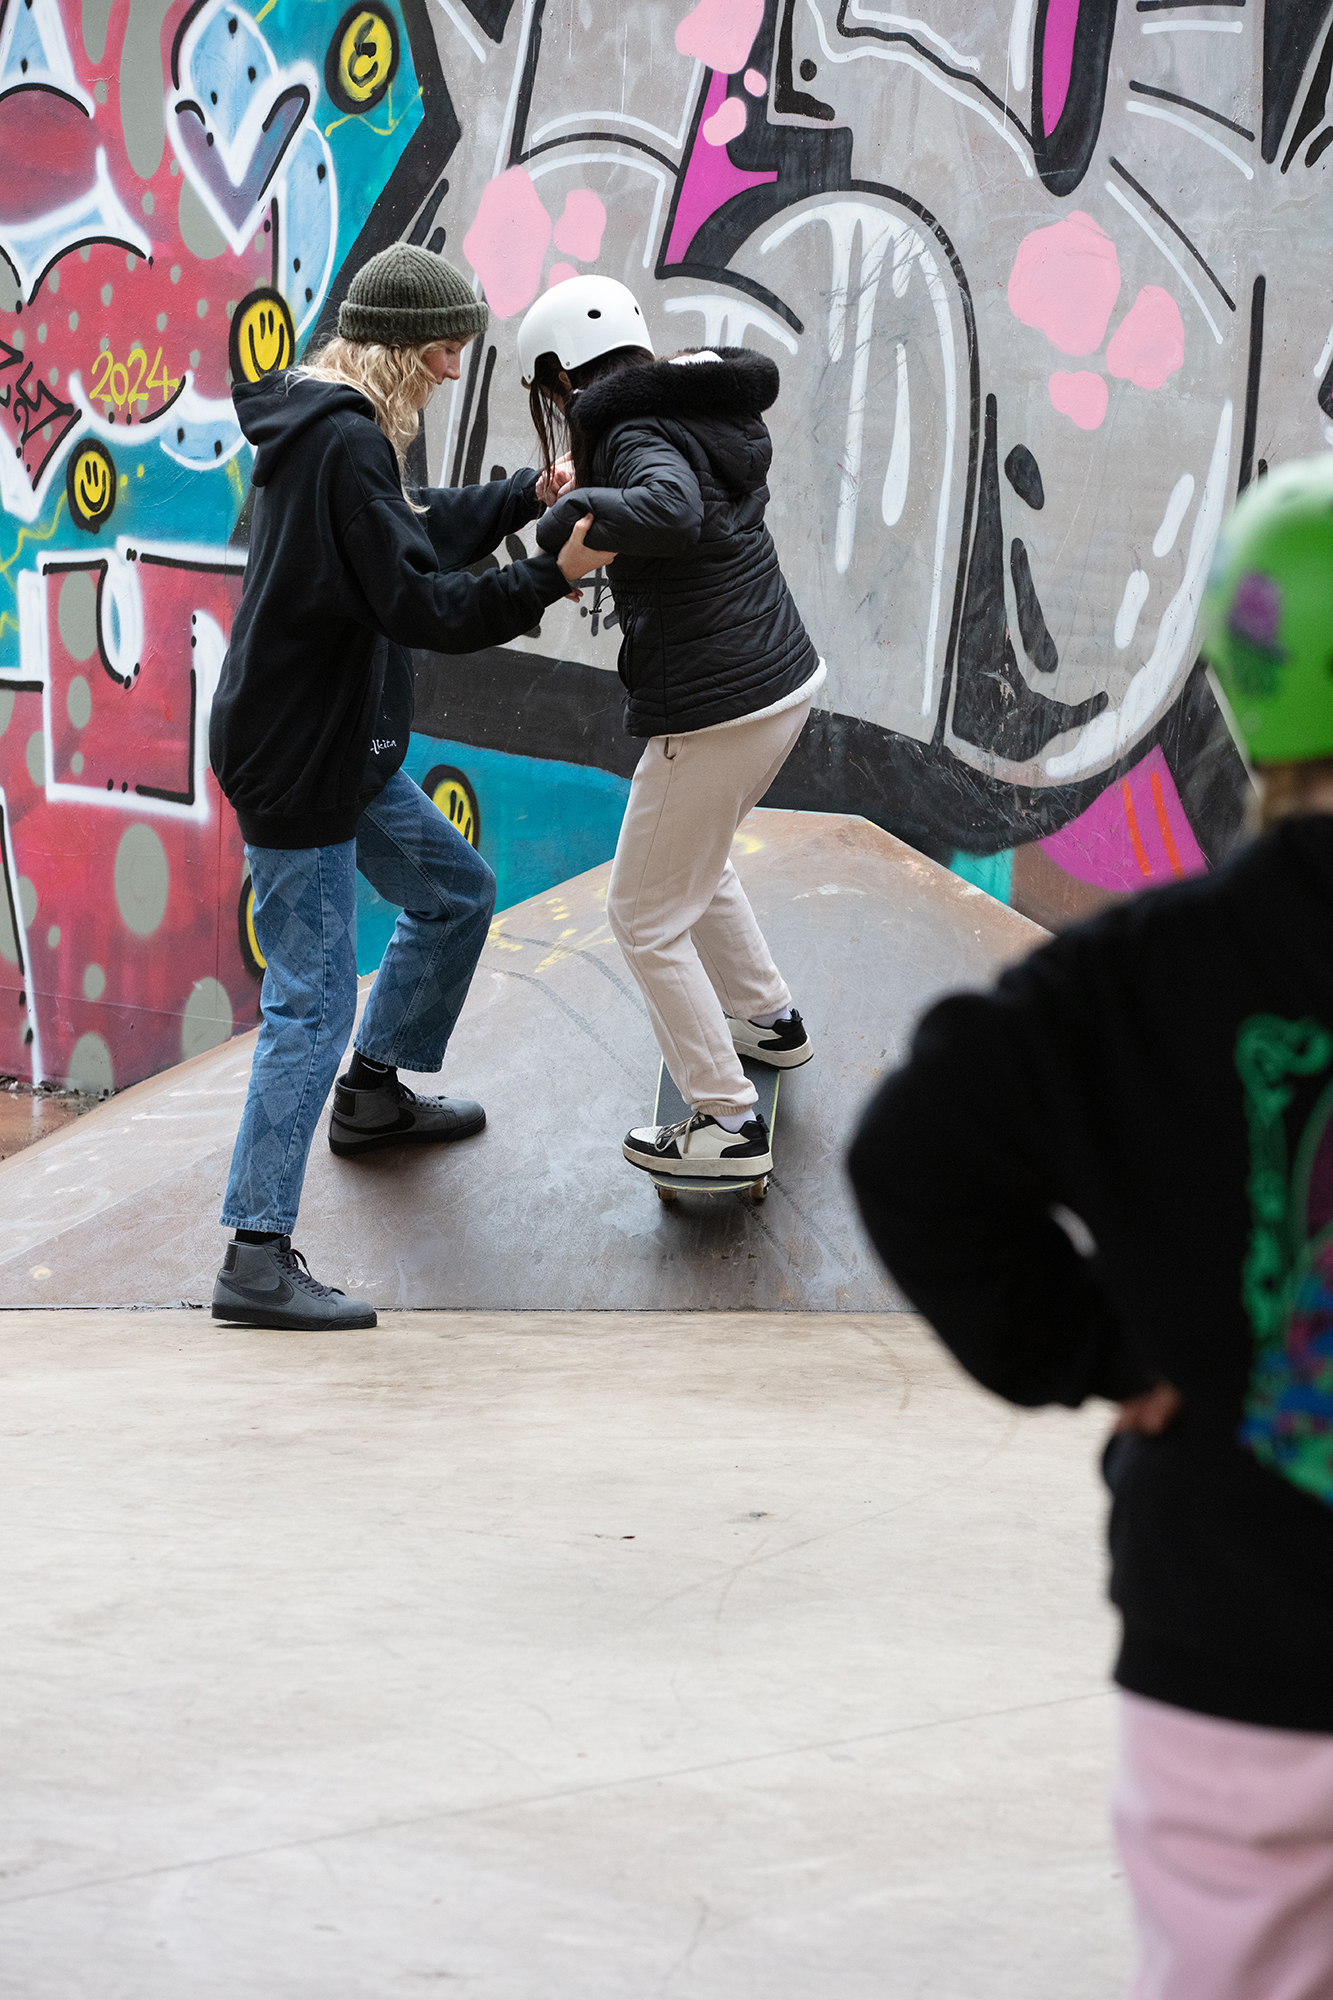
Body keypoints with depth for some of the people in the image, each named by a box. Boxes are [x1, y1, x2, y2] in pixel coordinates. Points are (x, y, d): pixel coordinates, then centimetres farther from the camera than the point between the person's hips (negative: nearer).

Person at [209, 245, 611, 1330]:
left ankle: (373, 1095, 42)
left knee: (456, 892, 26)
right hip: (293, 762, -11)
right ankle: (256, 1258, -5)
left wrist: (529, 496, 20)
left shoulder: (331, 428, 10)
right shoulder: (345, 442, -22)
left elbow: (417, 528, 24)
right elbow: (415, 601, -25)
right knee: (313, 1002, -9)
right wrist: (552, 577, -21)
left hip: (345, 748, 11)